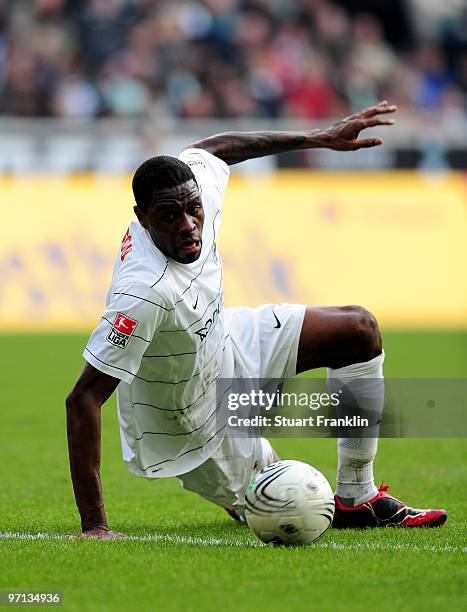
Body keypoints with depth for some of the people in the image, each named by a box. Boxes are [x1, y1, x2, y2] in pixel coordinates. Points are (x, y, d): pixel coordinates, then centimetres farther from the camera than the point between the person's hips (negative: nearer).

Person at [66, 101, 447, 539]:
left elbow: (208, 149, 5)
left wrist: (318, 138, 9)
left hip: (221, 342, 7)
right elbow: (83, 399, -41)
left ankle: (357, 496, 13)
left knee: (360, 330, 3)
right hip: (190, 425, -7)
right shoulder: (144, 293, -42)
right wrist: (93, 526, -43)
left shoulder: (196, 186, -21)